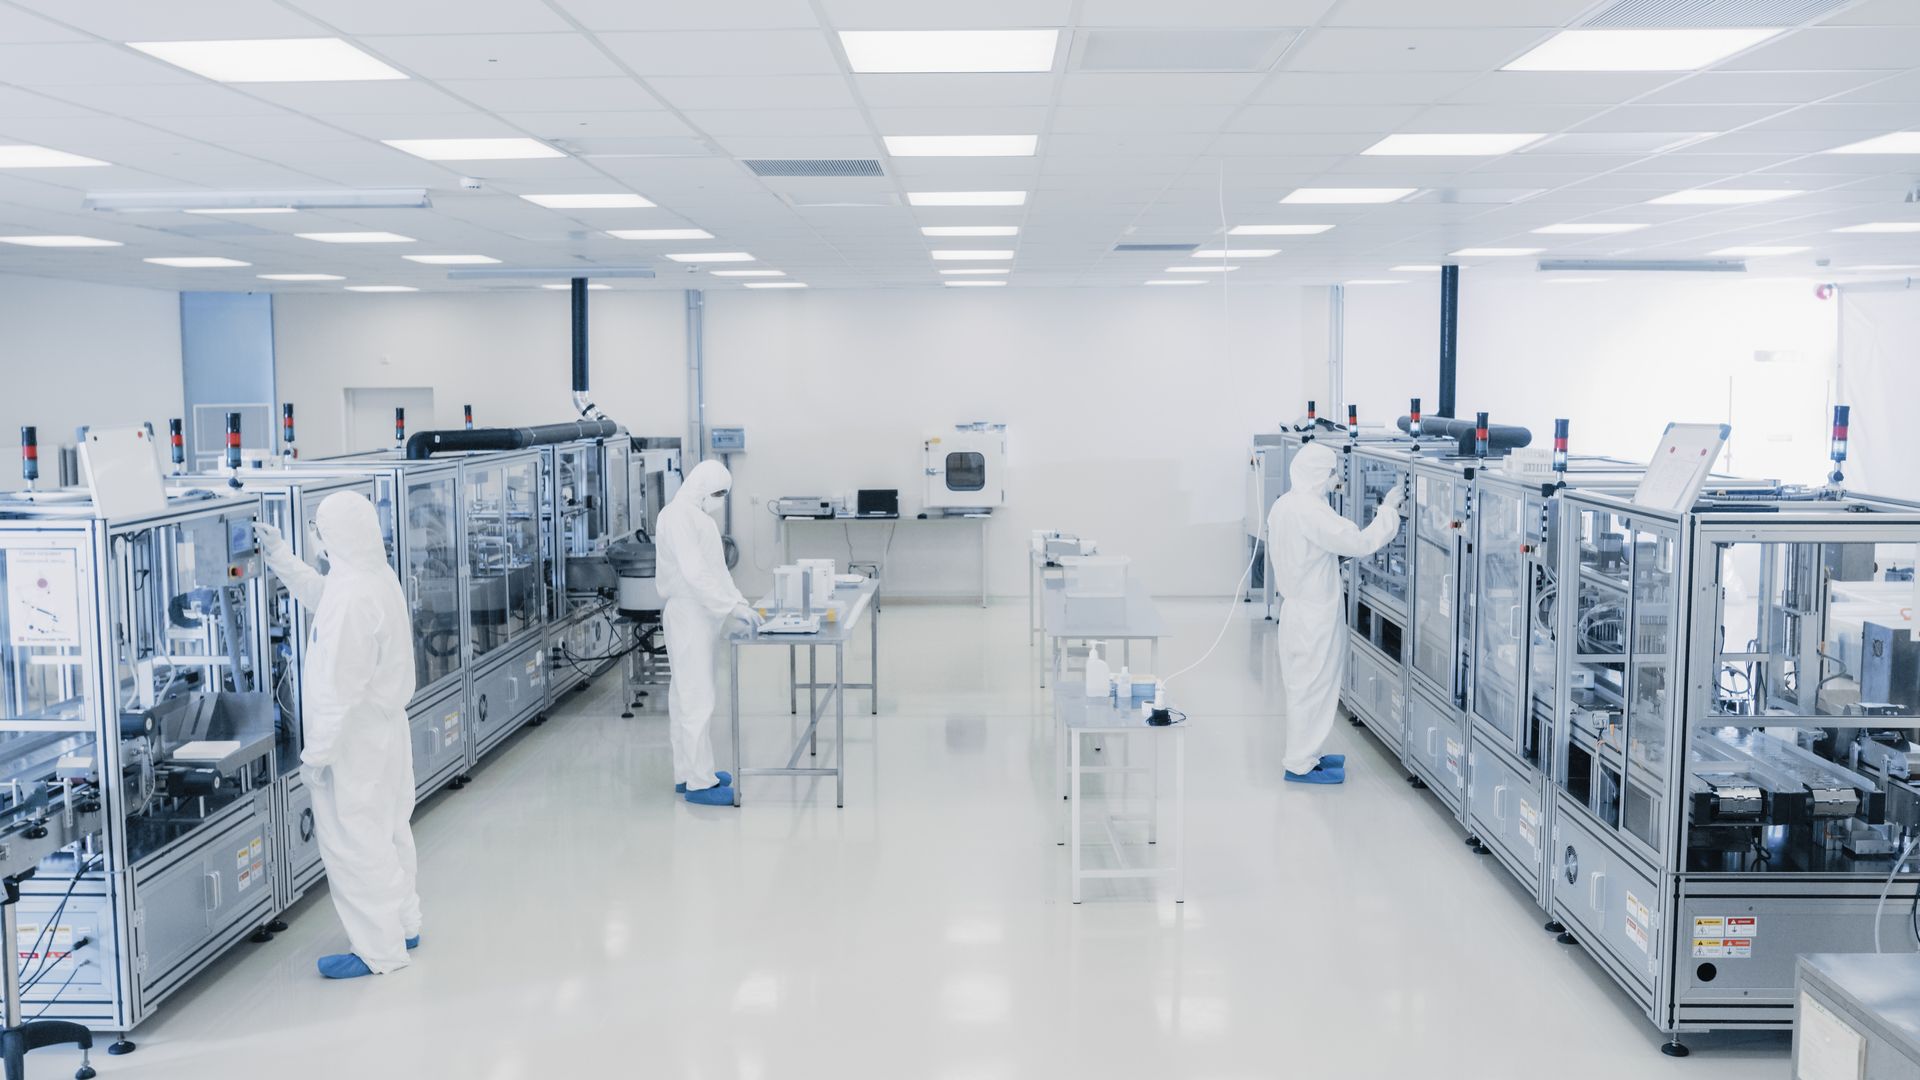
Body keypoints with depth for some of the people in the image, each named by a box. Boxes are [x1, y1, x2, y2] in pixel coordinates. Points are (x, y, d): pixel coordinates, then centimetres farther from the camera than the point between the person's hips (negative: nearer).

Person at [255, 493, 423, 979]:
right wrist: (280, 557, 26)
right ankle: (402, 924, 37)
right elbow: (319, 595, 25)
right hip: (385, 734, 10)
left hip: (354, 744, -10)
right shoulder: (380, 577, 3)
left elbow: (340, 687, -27)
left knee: (353, 842, 2)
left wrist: (318, 753, -21)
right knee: (387, 832, 22)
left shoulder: (352, 599, -27)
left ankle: (378, 951, 12)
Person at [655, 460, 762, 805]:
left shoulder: (698, 516, 14)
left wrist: (739, 602, 10)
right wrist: (733, 606, -26)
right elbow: (694, 573, -25)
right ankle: (699, 783, -4)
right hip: (688, 617, -10)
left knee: (687, 697, 14)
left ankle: (687, 773, 21)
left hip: (700, 617, 10)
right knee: (697, 700, -7)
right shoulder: (678, 517, -16)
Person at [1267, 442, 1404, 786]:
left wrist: (1333, 559, 13)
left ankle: (1304, 755, 28)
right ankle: (1300, 765, 6)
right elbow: (1360, 541, -23)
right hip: (1315, 615, -10)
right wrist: (1389, 509, -13)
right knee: (1312, 687, -1)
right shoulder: (1311, 511, -22)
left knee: (1305, 686, 18)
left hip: (1297, 608, 10)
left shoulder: (1283, 505, 8)